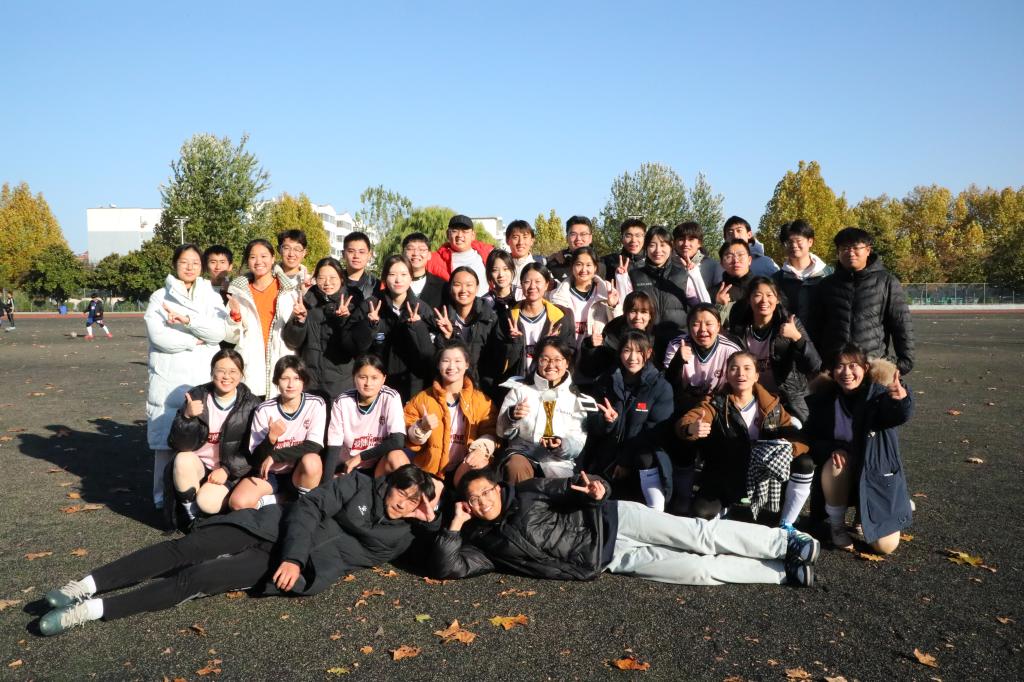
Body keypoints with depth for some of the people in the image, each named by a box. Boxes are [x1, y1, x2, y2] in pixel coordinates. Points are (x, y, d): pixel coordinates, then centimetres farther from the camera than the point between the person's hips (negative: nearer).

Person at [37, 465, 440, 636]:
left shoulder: (406, 535, 5)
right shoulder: (360, 485, 3)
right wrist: (291, 553, -17)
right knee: (188, 548, -13)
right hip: (283, 529, 2)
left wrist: (430, 519, -11)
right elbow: (310, 507, -3)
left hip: (312, 563, -2)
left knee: (205, 577, -18)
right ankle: (88, 585, -3)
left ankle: (92, 610, -16)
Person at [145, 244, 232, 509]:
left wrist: (187, 319, -13)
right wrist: (197, 340, -6)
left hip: (204, 380, 1)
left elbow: (223, 331, -4)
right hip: (169, 380, -1)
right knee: (167, 440, -4)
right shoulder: (160, 297, 8)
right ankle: (165, 497, 6)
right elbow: (159, 335, -8)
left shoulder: (212, 296, 13)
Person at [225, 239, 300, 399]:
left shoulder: (288, 289, 6)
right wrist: (235, 315, -5)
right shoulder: (238, 291, 11)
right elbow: (232, 336, 12)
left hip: (280, 365, -1)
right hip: (250, 368, 1)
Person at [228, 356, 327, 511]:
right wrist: (271, 437, -29)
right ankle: (287, 500, -2)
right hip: (269, 472, 1)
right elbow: (256, 457, -9)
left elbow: (313, 447, -19)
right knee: (238, 502, -25)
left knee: (311, 461, -36)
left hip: (299, 473, -1)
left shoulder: (316, 404, -10)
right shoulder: (264, 410, -9)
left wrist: (275, 456, -24)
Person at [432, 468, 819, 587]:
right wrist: (455, 523, -13)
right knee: (700, 570, -7)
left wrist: (596, 489, -19)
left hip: (607, 521, 0)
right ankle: (785, 573, 3)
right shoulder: (483, 542, 1)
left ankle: (788, 543, -1)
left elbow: (573, 490, 3)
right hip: (606, 559, 0)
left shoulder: (526, 492, 0)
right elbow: (446, 567, -10)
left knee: (700, 535, -13)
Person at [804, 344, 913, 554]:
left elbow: (900, 416, -36)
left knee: (885, 546, -6)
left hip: (877, 474, -1)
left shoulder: (878, 393, -14)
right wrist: (831, 450, -23)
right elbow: (811, 437, -1)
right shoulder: (825, 399, -7)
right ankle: (837, 526, -9)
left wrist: (902, 398, -60)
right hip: (845, 474, 1)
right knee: (836, 462, -34)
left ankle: (899, 506, 30)